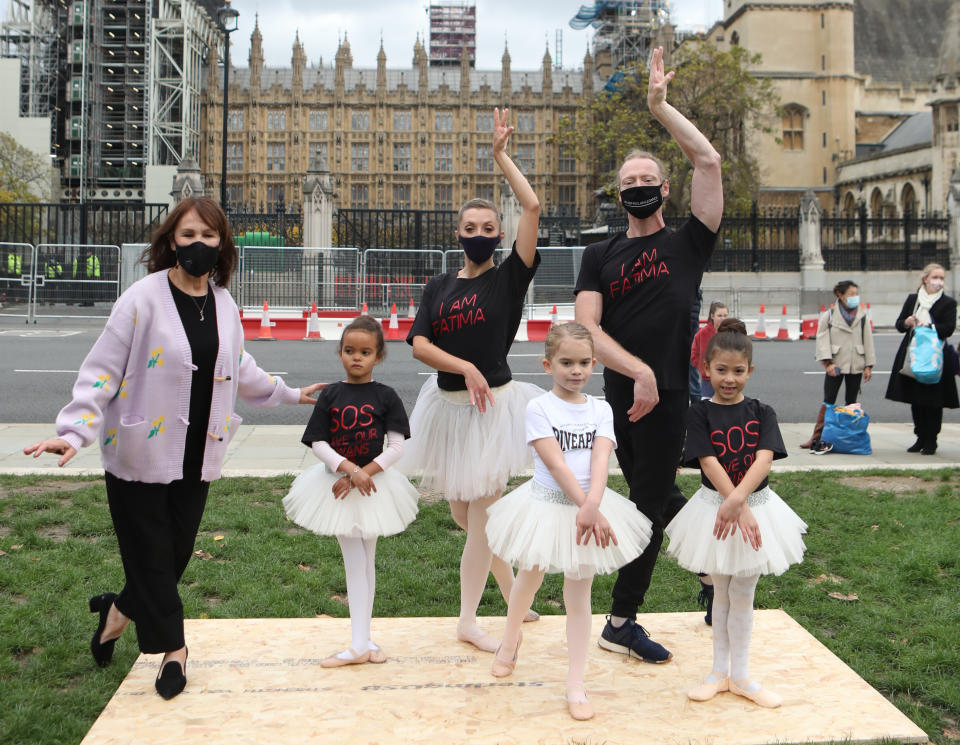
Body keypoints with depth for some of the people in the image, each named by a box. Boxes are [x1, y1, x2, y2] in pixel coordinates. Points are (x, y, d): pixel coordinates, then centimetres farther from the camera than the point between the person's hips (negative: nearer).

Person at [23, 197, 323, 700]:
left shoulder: (224, 305, 6)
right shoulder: (143, 299, -11)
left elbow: (241, 370, 22)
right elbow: (103, 370, -12)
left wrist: (289, 394, 31)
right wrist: (75, 431, -22)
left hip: (196, 457, 5)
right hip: (141, 452, -5)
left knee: (177, 552, 9)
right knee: (151, 554, 4)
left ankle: (118, 612, 36)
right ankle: (173, 650, 23)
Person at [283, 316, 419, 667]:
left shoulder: (385, 396, -4)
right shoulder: (330, 395, -2)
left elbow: (396, 447, -7)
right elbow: (318, 444, -7)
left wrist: (364, 473, -17)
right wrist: (351, 470, -19)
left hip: (373, 484, 0)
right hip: (338, 484, 0)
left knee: (366, 561, 10)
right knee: (355, 562, 2)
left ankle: (362, 641, 21)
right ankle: (361, 644, 6)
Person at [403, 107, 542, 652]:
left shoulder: (510, 277, -5)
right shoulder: (440, 287, 6)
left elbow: (533, 207, -14)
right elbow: (419, 345, -4)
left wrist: (502, 155, -8)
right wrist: (465, 368, -17)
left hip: (494, 403, -5)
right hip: (450, 402, 5)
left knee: (483, 513, -1)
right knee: (461, 511, 13)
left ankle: (469, 619, 12)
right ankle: (509, 585, 35)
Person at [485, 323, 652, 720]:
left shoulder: (601, 409, -2)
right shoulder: (539, 408, -12)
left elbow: (600, 460, -16)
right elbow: (556, 463, -20)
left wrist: (593, 505, -32)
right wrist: (587, 506, -27)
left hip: (589, 508, 2)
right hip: (545, 505, -2)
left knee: (579, 595, 8)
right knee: (529, 580, 20)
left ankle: (575, 684, 15)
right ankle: (510, 641, 48)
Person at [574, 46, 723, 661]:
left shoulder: (687, 243, 4)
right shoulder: (600, 257, 9)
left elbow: (709, 161, -7)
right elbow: (586, 328, -4)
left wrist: (661, 105, -3)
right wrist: (639, 371, -17)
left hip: (665, 394, -2)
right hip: (621, 394, 3)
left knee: (648, 506, 5)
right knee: (652, 495, 13)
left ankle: (623, 621, 18)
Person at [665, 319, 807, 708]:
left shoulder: (762, 412, -2)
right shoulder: (700, 413, -7)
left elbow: (765, 459, -16)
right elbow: (709, 462, -16)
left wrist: (737, 500, -30)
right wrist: (739, 508, -24)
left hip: (758, 505, 1)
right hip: (714, 507, -1)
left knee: (742, 594, 9)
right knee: (722, 593, 13)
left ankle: (739, 675, 21)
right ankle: (721, 671, 27)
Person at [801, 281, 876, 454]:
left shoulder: (862, 316, 8)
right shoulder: (829, 315, -1)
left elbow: (868, 341, 10)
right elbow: (823, 340, -4)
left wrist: (868, 366, 5)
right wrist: (828, 362, -13)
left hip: (856, 365, 3)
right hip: (835, 366, -3)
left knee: (851, 403, 8)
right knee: (828, 402, -3)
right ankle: (817, 438, -2)